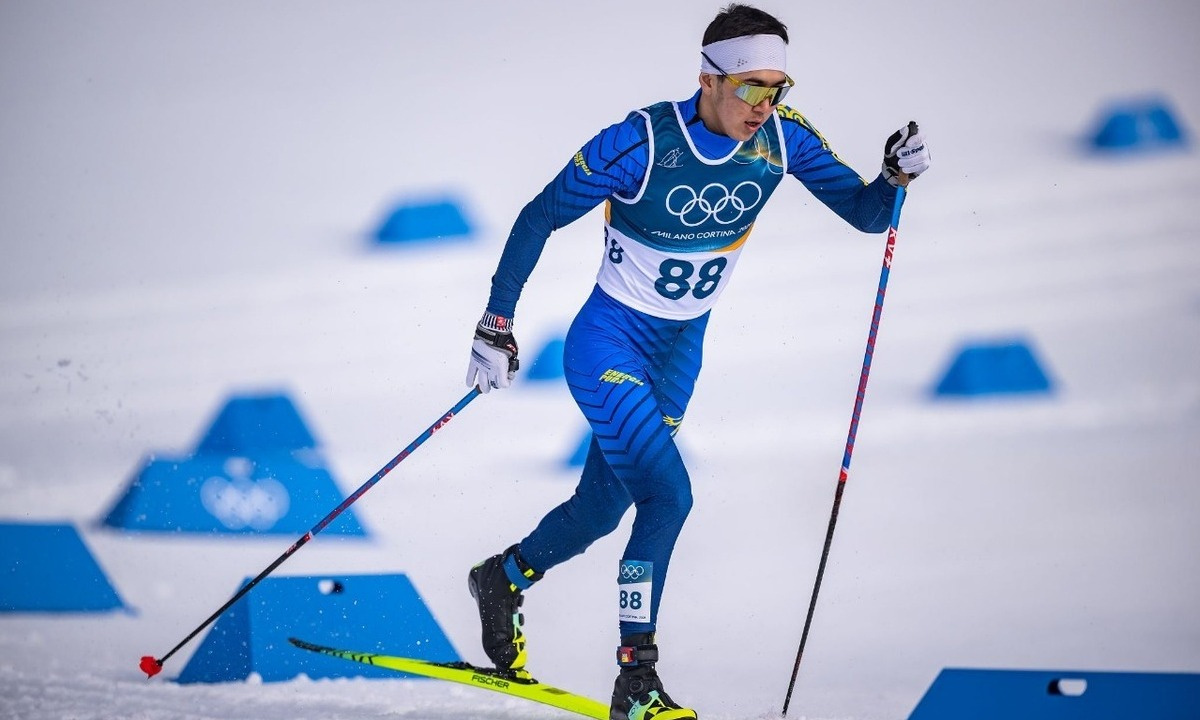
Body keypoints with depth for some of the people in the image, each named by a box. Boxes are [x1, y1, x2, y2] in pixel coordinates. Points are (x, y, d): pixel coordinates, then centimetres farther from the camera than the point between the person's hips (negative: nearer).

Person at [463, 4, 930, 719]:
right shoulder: (639, 143, -24)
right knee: (668, 494, -21)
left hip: (681, 352, 6)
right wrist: (496, 326, -13)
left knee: (603, 506, 18)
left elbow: (865, 214, -6)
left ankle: (502, 579, 47)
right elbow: (540, 218, -14)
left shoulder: (781, 137, -12)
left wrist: (895, 177, -29)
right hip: (608, 344, -6)